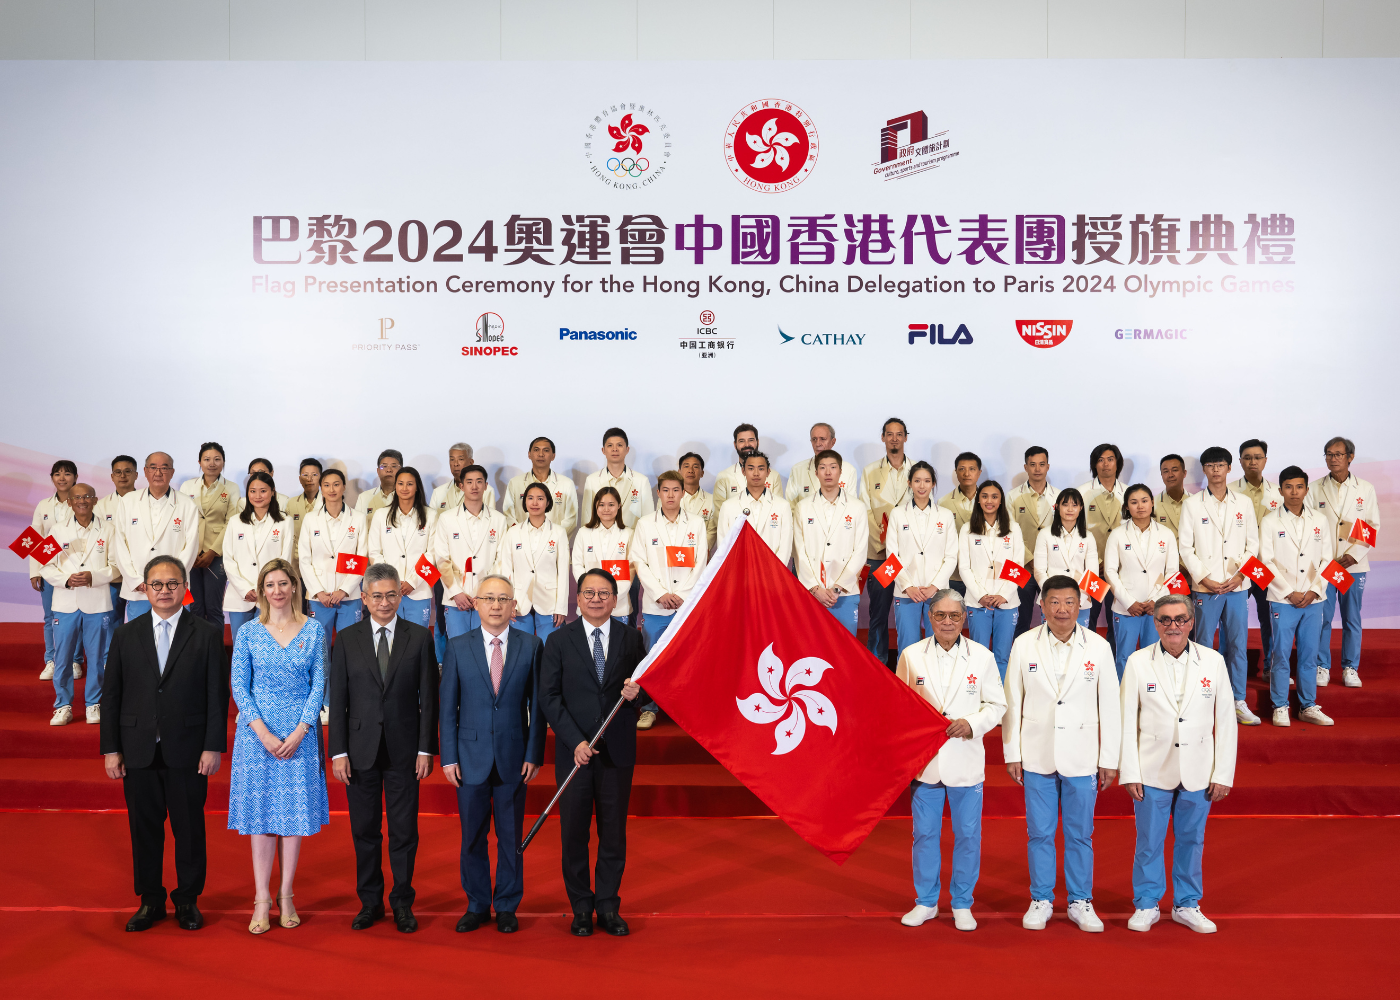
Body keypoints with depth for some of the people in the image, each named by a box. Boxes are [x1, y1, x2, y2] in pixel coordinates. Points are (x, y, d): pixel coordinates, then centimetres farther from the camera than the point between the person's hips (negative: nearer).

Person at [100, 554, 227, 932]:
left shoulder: (207, 635, 1)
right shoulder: (126, 635, 7)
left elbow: (218, 695, -1)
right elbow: (111, 695, 6)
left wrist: (214, 746, -7)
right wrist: (110, 749, 1)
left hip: (187, 751, -2)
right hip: (139, 751, 2)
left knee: (189, 827, 6)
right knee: (144, 827, 9)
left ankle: (188, 900, 21)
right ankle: (150, 900, 24)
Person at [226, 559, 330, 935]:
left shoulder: (314, 630, 3)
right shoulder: (248, 633, 2)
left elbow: (319, 683, 1)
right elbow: (239, 685, -1)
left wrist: (299, 731, -9)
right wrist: (263, 732, -12)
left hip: (300, 732, 1)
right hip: (257, 731, 0)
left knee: (296, 812, 4)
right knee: (260, 812, 2)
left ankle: (285, 895, 15)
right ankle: (262, 899, 10)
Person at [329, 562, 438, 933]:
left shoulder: (420, 637, 1)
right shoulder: (347, 639, 3)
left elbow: (429, 697, 1)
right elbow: (337, 699, 2)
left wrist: (426, 748, -5)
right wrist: (338, 751, -4)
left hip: (403, 750, -1)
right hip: (361, 749, 1)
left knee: (404, 831, 5)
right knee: (364, 831, 9)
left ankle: (402, 903, 19)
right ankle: (370, 902, 24)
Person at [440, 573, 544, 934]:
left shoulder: (531, 646, 1)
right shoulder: (458, 647, 2)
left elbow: (537, 704, 1)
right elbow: (448, 706, 3)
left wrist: (534, 754, -4)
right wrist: (448, 756, -3)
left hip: (513, 758, 0)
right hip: (471, 757, 1)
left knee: (511, 837, 8)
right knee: (472, 837, 9)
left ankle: (507, 907, 22)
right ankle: (477, 906, 24)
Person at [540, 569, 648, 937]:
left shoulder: (631, 638, 6)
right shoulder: (559, 641, 2)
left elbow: (648, 687, 10)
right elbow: (548, 697, -3)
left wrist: (637, 692, -15)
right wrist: (575, 741, -12)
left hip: (618, 751, 1)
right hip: (574, 751, -1)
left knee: (614, 832, 7)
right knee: (574, 834, 5)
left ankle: (608, 907, 19)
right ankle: (581, 909, 18)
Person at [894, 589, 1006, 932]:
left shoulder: (982, 656, 1)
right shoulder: (911, 656, 2)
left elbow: (997, 704, 4)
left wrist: (972, 723, -12)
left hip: (966, 761, 0)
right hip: (923, 760, 1)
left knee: (968, 835, 6)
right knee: (925, 833, 8)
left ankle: (962, 904, 22)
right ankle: (926, 901, 24)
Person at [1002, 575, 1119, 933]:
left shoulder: (1098, 647, -2)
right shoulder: (1024, 645, -1)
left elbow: (1109, 707, 2)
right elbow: (1013, 702, 2)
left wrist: (1109, 760, 2)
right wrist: (1011, 753, 1)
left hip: (1081, 756, 0)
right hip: (1036, 755, 0)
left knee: (1080, 834, 7)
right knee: (1039, 833, 7)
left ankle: (1080, 902, 22)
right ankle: (1041, 900, 22)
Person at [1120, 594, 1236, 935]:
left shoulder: (1213, 661, 0)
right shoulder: (1138, 662, -3)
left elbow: (1225, 722, 2)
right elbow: (1127, 722, -1)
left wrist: (1223, 774, -1)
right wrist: (1129, 773, -5)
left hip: (1198, 773, 1)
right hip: (1153, 771, -1)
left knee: (1191, 840, 11)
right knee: (1149, 841, 6)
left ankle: (1187, 905, 27)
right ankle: (1146, 905, 22)